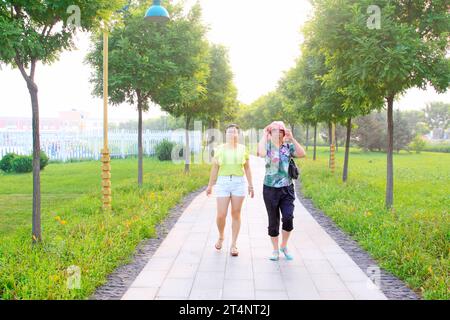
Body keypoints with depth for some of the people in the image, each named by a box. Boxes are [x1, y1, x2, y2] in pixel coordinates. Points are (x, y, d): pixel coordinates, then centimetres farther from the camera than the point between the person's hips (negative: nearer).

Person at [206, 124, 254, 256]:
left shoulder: (243, 149, 4)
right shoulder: (219, 149, 2)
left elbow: (247, 168, 10)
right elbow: (215, 168, 6)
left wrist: (250, 184, 8)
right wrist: (210, 185, 7)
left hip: (239, 183, 1)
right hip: (222, 182, -1)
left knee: (236, 214, 4)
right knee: (221, 215, -3)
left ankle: (233, 244, 14)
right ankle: (221, 237, 26)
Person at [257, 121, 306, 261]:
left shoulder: (288, 146, 3)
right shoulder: (268, 145, -2)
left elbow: (302, 154, -14)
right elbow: (261, 153, -26)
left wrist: (292, 138, -15)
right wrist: (264, 135, -17)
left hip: (287, 188, 1)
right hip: (270, 188, -1)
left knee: (288, 217, -13)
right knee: (273, 221, 7)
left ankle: (284, 246, 12)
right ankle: (275, 249, 25)